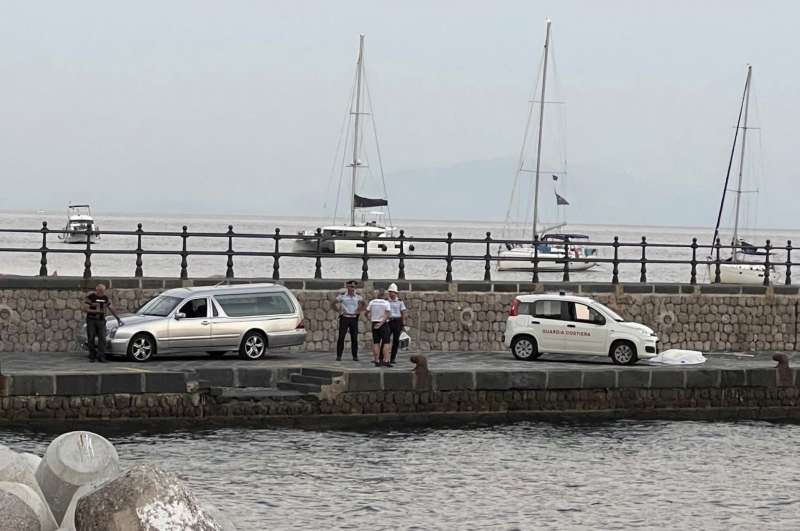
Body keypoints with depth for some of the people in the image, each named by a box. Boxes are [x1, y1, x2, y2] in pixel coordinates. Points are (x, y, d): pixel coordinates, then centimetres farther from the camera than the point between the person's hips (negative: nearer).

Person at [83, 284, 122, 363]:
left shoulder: (106, 298, 8)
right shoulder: (90, 297, -5)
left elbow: (111, 309, 17)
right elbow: (85, 309, -10)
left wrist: (118, 318, 15)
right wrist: (96, 311, -19)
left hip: (101, 320, 3)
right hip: (91, 320, -3)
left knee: (102, 338, -10)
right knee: (91, 339, 0)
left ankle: (101, 356, -14)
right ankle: (92, 357, 10)